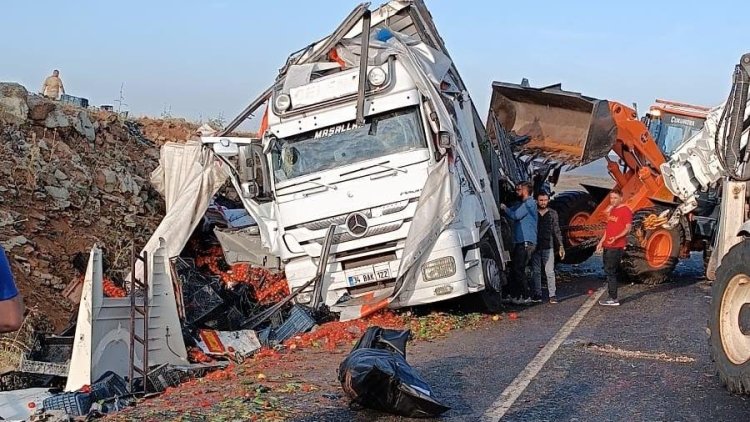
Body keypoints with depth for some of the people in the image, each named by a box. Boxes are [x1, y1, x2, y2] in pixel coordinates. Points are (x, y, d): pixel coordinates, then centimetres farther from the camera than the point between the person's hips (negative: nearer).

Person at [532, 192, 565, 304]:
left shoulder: (553, 213, 8)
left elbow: (557, 231, 9)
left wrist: (561, 246, 4)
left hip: (548, 246, 0)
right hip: (535, 246, 1)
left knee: (550, 271, -6)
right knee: (536, 271, 5)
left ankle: (552, 295, -3)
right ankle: (537, 294, 13)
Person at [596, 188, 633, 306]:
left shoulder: (626, 211, -9)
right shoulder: (611, 210, 18)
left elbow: (628, 228, -16)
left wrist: (616, 237, -29)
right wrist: (601, 242, 20)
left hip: (616, 247, -9)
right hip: (607, 246, 9)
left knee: (610, 272, -11)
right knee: (608, 271, 9)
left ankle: (614, 299, -8)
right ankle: (612, 297, 13)